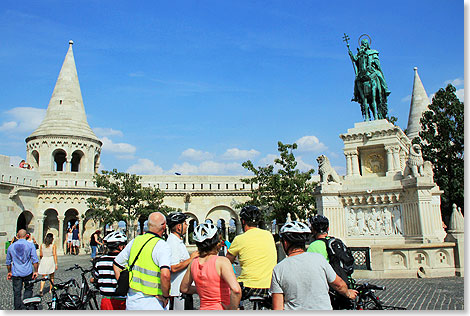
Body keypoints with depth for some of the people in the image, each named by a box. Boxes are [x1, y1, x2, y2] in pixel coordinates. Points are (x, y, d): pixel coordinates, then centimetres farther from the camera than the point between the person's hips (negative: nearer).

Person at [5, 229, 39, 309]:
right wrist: (35, 271, -3)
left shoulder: (11, 246, 4)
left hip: (16, 273, 2)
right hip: (28, 272, -2)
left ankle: (18, 309, 10)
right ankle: (26, 305, 4)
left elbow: (8, 262, 13)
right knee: (28, 289, 15)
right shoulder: (30, 245, -6)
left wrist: (9, 272, 25)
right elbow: (35, 260, -9)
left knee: (17, 293, 8)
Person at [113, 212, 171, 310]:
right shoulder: (162, 246, -16)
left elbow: (116, 265, 13)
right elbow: (165, 275, -30)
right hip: (151, 304, -6)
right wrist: (166, 296, -15)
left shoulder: (135, 241, 5)